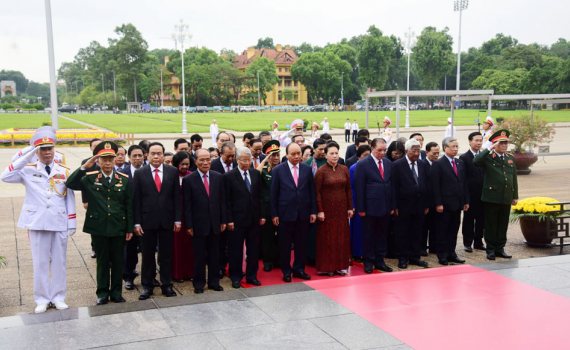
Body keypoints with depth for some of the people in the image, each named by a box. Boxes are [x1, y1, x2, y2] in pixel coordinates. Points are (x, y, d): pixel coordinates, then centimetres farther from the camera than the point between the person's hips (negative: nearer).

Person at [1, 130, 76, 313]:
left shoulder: (64, 171, 5)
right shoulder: (28, 170, 1)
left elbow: (70, 198, 6)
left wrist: (72, 222, 2)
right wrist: (26, 158, -19)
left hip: (60, 223, 1)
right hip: (37, 223, -1)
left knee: (59, 261, 8)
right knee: (40, 262, 5)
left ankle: (58, 297, 20)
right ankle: (42, 299, 17)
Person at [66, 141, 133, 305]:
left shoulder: (124, 179, 1)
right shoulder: (90, 178, 0)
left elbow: (129, 205, 3)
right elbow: (70, 184, -15)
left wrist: (130, 228, 1)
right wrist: (84, 167, -22)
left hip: (118, 227, 1)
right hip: (98, 227, -1)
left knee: (117, 261, 9)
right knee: (102, 261, 9)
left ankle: (116, 292, 21)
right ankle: (102, 292, 21)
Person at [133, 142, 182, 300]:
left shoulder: (173, 171, 2)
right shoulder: (140, 173, -1)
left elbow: (176, 197, 3)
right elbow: (136, 200, -2)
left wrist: (178, 219, -1)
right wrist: (136, 223, -6)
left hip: (167, 220, 1)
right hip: (147, 221, -1)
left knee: (166, 255, 9)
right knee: (147, 255, 8)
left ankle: (166, 284, 20)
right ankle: (147, 286, 20)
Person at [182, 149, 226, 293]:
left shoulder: (218, 177, 4)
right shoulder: (188, 180, -5)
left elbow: (222, 200, 7)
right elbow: (187, 205, -6)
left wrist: (223, 220, 4)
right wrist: (189, 225, -9)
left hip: (215, 223, 3)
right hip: (198, 224, -3)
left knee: (214, 255, 12)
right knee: (199, 256, 6)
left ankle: (214, 282, 24)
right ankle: (198, 284, 18)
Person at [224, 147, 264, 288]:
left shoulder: (256, 174, 7)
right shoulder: (229, 176, -6)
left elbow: (259, 196, 10)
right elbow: (227, 200, -7)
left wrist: (261, 215, 6)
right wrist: (229, 220, -11)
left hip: (254, 219, 4)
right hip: (237, 220, -4)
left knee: (253, 249, 11)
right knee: (236, 250, 5)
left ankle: (252, 276, 23)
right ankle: (236, 277, 17)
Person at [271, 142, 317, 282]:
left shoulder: (307, 169, 4)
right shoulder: (278, 170, -3)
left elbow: (312, 191, 6)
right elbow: (274, 193, -3)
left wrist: (313, 211, 2)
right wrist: (274, 214, -5)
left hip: (303, 213, 2)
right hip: (286, 213, -2)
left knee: (301, 243, 10)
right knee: (285, 244, 7)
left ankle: (299, 269, 23)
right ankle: (286, 271, 20)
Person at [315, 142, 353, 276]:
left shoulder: (344, 169, 6)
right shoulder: (321, 171, -6)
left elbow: (348, 189, 9)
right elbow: (317, 192, -8)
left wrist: (350, 208, 5)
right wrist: (319, 211, -12)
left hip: (342, 209, 4)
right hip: (327, 209, -4)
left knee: (342, 237, 7)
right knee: (327, 237, 2)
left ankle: (341, 265, 17)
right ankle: (327, 267, 10)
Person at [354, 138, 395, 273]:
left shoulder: (388, 163, 9)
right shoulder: (362, 164, -8)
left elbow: (391, 185, 12)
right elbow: (359, 188, -9)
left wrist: (392, 206, 9)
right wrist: (360, 208, -12)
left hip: (385, 207, 5)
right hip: (370, 207, -5)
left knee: (382, 235, 12)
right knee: (368, 236, 5)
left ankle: (380, 261, 22)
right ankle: (368, 262, 15)